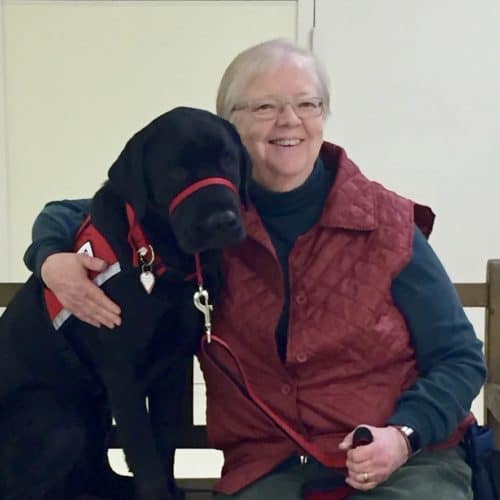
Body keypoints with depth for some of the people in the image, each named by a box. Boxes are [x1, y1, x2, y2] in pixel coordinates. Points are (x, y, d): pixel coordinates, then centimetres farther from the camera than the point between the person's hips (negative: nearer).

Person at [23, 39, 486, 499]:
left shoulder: (389, 226, -3)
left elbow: (460, 359, 1)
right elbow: (70, 215, 14)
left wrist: (404, 435, -17)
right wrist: (53, 260, -10)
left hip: (406, 458, 0)